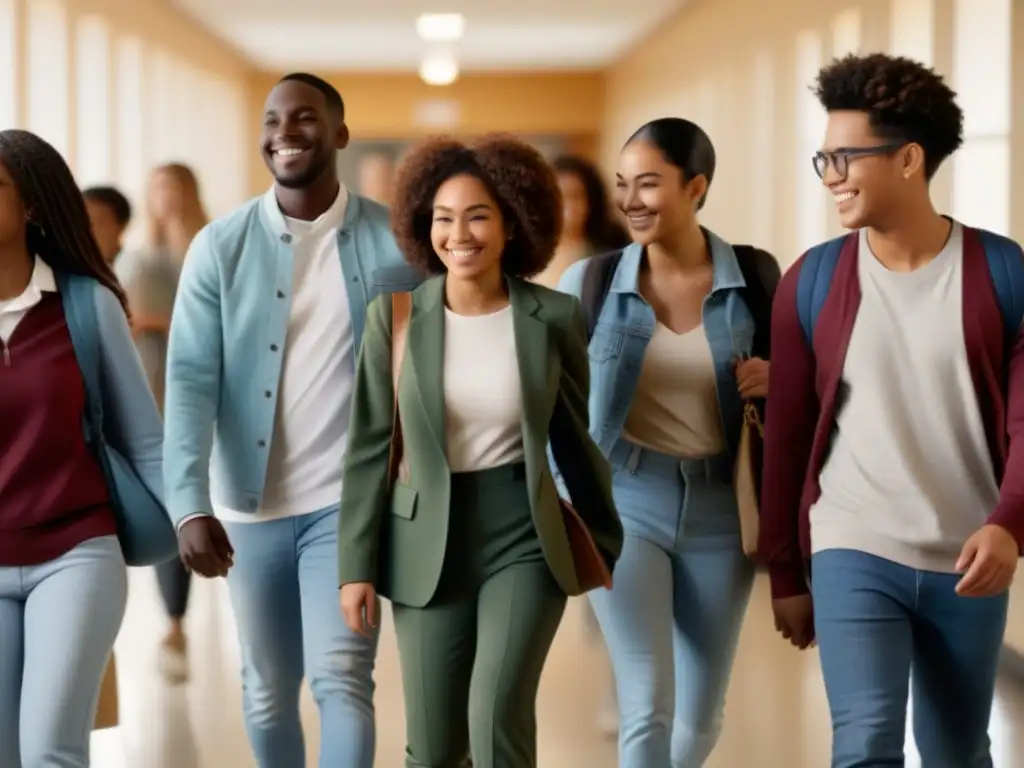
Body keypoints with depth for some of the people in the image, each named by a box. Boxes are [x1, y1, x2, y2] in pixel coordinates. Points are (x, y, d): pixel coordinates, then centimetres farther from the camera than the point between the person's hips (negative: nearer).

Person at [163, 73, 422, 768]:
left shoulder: (397, 241, -4)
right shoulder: (220, 246, -3)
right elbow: (191, 378, -9)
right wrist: (192, 505, -19)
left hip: (350, 501, -2)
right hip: (251, 504, 2)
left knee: (341, 678, -13)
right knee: (268, 690, 14)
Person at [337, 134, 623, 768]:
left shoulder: (555, 317, -4)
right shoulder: (394, 315, -4)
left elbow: (576, 437, 7)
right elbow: (370, 447, 0)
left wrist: (614, 543, 14)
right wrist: (357, 566, -3)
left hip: (525, 536, -1)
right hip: (428, 542, 1)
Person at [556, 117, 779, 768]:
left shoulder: (754, 278, -3)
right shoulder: (592, 282, -3)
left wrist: (774, 379, -13)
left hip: (719, 508, 2)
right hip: (623, 501, -1)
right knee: (648, 704, -13)